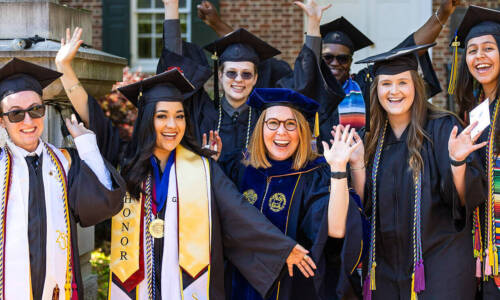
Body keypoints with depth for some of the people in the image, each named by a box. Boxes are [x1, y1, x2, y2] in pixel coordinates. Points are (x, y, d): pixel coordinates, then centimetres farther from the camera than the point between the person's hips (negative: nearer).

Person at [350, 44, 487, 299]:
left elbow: (466, 198, -12)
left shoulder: (442, 128, -7)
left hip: (437, 261, -4)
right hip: (386, 266, 4)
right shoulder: (372, 137, 6)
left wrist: (457, 162, -29)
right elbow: (364, 205, 3)